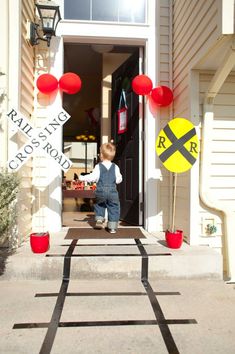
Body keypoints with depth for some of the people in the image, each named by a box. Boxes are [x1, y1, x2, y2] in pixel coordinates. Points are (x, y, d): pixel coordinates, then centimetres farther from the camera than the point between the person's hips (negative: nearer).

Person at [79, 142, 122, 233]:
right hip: (112, 192, 0)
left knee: (99, 205, 26)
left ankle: (99, 220, 19)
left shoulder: (98, 166, -6)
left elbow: (93, 177, -10)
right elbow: (118, 180, 0)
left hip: (101, 192, 0)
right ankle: (112, 227, 6)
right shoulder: (115, 167, -1)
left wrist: (82, 178, 1)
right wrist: (120, 176, 22)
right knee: (113, 208, 8)